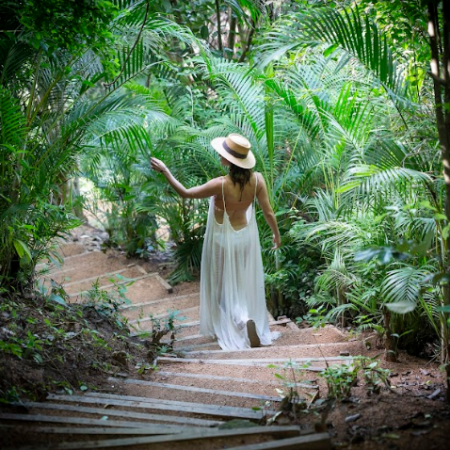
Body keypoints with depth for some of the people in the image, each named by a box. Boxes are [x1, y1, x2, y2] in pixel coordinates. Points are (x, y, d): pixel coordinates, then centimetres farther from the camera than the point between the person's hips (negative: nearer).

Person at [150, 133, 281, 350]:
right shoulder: (257, 180, -20)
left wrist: (165, 171, -12)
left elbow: (186, 193, -21)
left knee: (223, 285, 14)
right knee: (244, 284, 23)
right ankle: (248, 319, 31)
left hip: (223, 239, -4)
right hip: (246, 236, 4)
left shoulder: (221, 185, -32)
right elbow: (268, 212, -11)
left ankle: (243, 320, -4)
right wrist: (276, 234, 7)